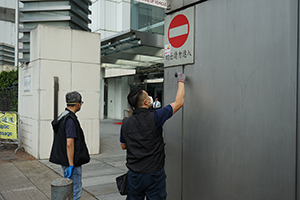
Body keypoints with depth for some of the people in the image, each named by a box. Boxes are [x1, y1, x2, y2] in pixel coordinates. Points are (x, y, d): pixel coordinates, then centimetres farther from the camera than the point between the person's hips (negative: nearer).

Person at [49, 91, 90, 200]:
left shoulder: (62, 117, 11)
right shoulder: (71, 120, -21)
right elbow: (69, 144, -25)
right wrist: (71, 165, -22)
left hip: (64, 160, 10)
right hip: (72, 162, -10)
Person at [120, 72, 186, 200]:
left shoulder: (126, 124, -3)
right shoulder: (155, 117, -15)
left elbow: (123, 146, 14)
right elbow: (179, 102, -5)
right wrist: (181, 81, 9)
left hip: (134, 175, 4)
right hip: (154, 174, -3)